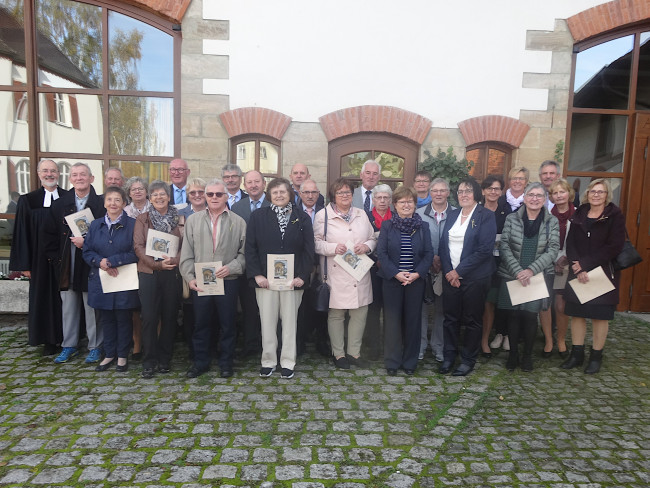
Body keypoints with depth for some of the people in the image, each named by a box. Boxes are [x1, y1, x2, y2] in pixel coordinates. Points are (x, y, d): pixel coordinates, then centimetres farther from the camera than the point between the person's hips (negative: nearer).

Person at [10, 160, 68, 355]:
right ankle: (49, 340, 20)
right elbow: (22, 234, 1)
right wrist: (24, 264, -3)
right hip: (41, 260, 0)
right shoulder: (28, 201, 2)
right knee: (44, 297, 7)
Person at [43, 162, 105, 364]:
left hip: (91, 265, -4)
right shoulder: (59, 205, 8)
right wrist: (56, 260, 4)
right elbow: (49, 234, 10)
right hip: (67, 266, 4)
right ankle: (69, 346, 27)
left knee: (92, 307, 4)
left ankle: (95, 347, 17)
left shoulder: (101, 204, -4)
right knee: (68, 307, 13)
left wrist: (87, 242, -17)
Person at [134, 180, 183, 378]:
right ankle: (149, 362, 10)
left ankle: (165, 359, 19)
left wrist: (173, 260, -16)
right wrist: (157, 264, -13)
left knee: (169, 316, 5)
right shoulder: (142, 219, 8)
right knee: (149, 317, -1)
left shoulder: (179, 219, 8)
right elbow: (138, 246, 0)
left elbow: (186, 246, 2)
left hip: (172, 273, 1)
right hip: (148, 273, 0)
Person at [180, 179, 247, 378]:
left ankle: (226, 363, 23)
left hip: (228, 282, -1)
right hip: (200, 282, 2)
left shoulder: (238, 222, 3)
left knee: (227, 324, 8)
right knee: (200, 324, 11)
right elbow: (187, 253, 5)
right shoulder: (193, 220, 8)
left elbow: (244, 253, 2)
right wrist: (190, 277, -4)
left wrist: (231, 267, -14)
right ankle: (200, 362, 27)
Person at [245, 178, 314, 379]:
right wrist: (256, 274, -8)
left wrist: (302, 276, -9)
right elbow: (250, 248, 1)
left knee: (290, 321, 8)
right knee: (267, 322, 7)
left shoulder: (302, 218, 4)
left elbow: (308, 250, 1)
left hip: (293, 279, 0)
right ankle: (268, 361, 21)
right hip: (265, 279, 0)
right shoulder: (258, 216, 4)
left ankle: (288, 362, 21)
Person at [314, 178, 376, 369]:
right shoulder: (323, 215, 0)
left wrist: (367, 246, -4)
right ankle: (338, 353, 19)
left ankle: (354, 351, 23)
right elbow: (316, 242, -3)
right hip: (336, 273, -4)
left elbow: (373, 238, 17)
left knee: (360, 312, 6)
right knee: (336, 314, 2)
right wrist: (334, 248, -18)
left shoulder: (361, 214, 14)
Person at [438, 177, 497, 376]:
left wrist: (459, 271, -15)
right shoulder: (452, 214, 10)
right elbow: (443, 244, 6)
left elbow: (485, 249, -14)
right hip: (451, 276, 4)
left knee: (472, 320, 8)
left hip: (474, 277, -4)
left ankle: (468, 359, 23)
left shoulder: (486, 216, -5)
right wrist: (448, 271, -7)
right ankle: (449, 356, 24)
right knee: (450, 318, 9)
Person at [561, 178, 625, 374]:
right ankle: (577, 354, 18)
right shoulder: (578, 215, 8)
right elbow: (570, 243, 1)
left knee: (600, 315, 5)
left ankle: (596, 356, 18)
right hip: (578, 274, 3)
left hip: (603, 273, -3)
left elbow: (614, 247, -13)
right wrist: (578, 268, -13)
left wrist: (585, 264, -17)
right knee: (577, 313, 6)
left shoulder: (615, 216, -4)